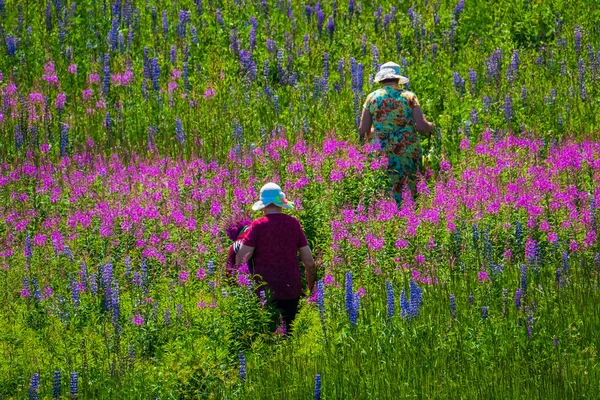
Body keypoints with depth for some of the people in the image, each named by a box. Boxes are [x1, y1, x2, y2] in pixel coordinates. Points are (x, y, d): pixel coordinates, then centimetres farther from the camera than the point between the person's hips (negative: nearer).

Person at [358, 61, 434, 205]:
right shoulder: (408, 97, 1)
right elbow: (422, 127, -6)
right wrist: (431, 127, 16)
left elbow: (363, 131, 3)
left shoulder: (372, 98, 4)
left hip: (383, 154, 1)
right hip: (409, 152, -1)